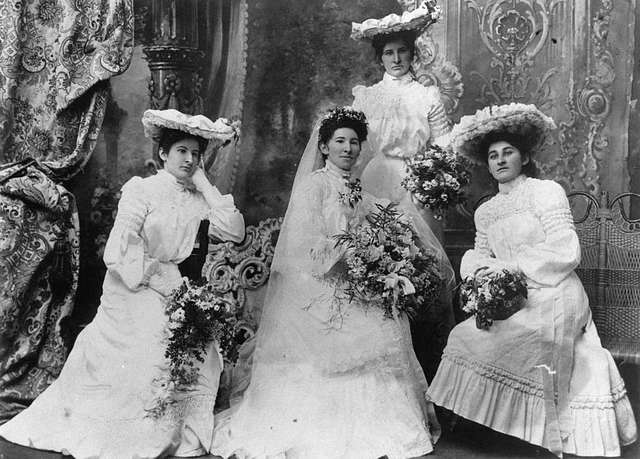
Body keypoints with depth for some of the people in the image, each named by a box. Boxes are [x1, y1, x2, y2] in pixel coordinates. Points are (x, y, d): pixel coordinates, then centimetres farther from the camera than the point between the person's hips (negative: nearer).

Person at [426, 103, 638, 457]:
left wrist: (511, 265, -15)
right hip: (514, 304, 7)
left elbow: (566, 251, -12)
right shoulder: (485, 212, 16)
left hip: (554, 299, -7)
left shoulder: (546, 191, -3)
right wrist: (478, 270, -9)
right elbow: (477, 255, 15)